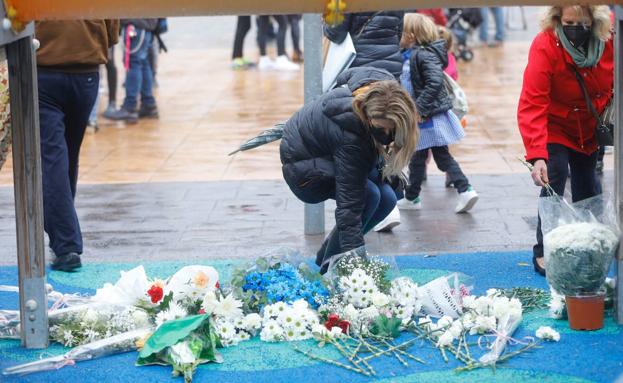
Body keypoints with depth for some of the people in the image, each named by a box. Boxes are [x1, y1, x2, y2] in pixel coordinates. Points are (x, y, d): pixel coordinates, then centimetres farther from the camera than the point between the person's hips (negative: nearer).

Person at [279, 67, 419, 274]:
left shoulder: (384, 84, -24)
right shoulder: (351, 139, -42)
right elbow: (349, 205, -39)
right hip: (301, 163, -8)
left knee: (387, 198, -6)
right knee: (368, 194, -28)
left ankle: (325, 254, 12)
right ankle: (329, 264, -10)